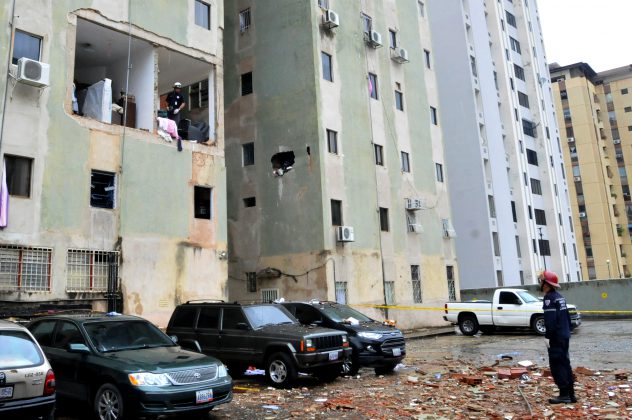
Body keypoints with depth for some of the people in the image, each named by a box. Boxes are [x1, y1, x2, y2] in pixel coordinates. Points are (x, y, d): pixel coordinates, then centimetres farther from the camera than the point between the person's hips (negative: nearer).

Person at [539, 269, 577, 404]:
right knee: (565, 363, 13)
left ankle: (564, 395, -4)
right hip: (564, 336, 10)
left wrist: (548, 336, -19)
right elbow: (567, 316, 19)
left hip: (556, 337, -10)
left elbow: (550, 319, -22)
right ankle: (570, 394, 17)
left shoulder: (549, 298, -15)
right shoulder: (560, 297, 15)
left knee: (557, 365, -4)